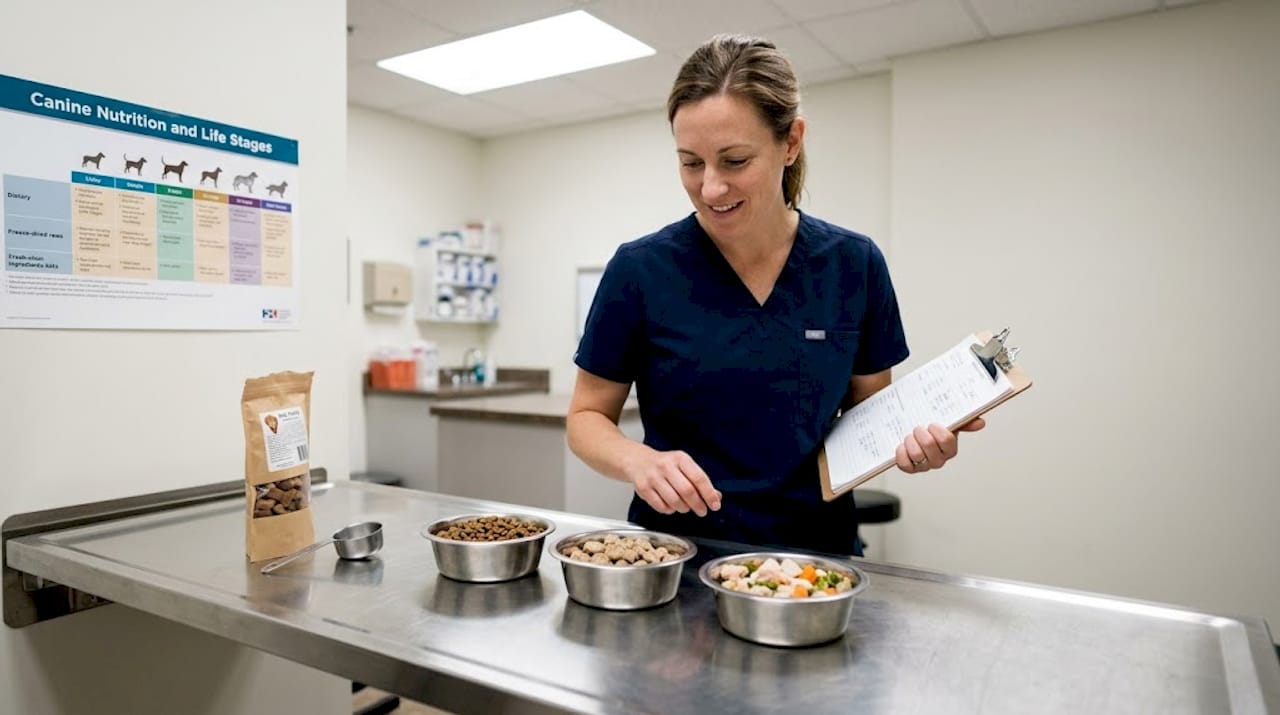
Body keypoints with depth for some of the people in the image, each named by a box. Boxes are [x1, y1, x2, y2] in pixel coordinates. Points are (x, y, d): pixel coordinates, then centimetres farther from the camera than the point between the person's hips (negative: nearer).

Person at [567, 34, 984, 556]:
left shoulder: (855, 265, -1)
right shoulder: (640, 270, -6)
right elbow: (587, 417, 2)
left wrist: (911, 441, -10)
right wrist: (638, 461, -18)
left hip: (818, 552, 2)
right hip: (678, 555, -1)